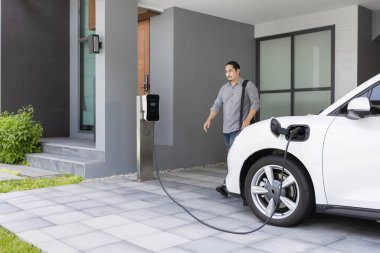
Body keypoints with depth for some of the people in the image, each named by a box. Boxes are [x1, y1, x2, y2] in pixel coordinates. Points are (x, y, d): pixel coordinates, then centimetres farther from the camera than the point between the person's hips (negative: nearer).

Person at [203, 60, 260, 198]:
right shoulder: (224, 88, 17)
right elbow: (217, 106, 12)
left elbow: (255, 103, -6)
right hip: (226, 129, 6)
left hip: (239, 128, -6)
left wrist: (247, 120, -19)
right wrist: (209, 120, -3)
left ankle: (227, 185, -19)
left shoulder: (248, 86, 0)